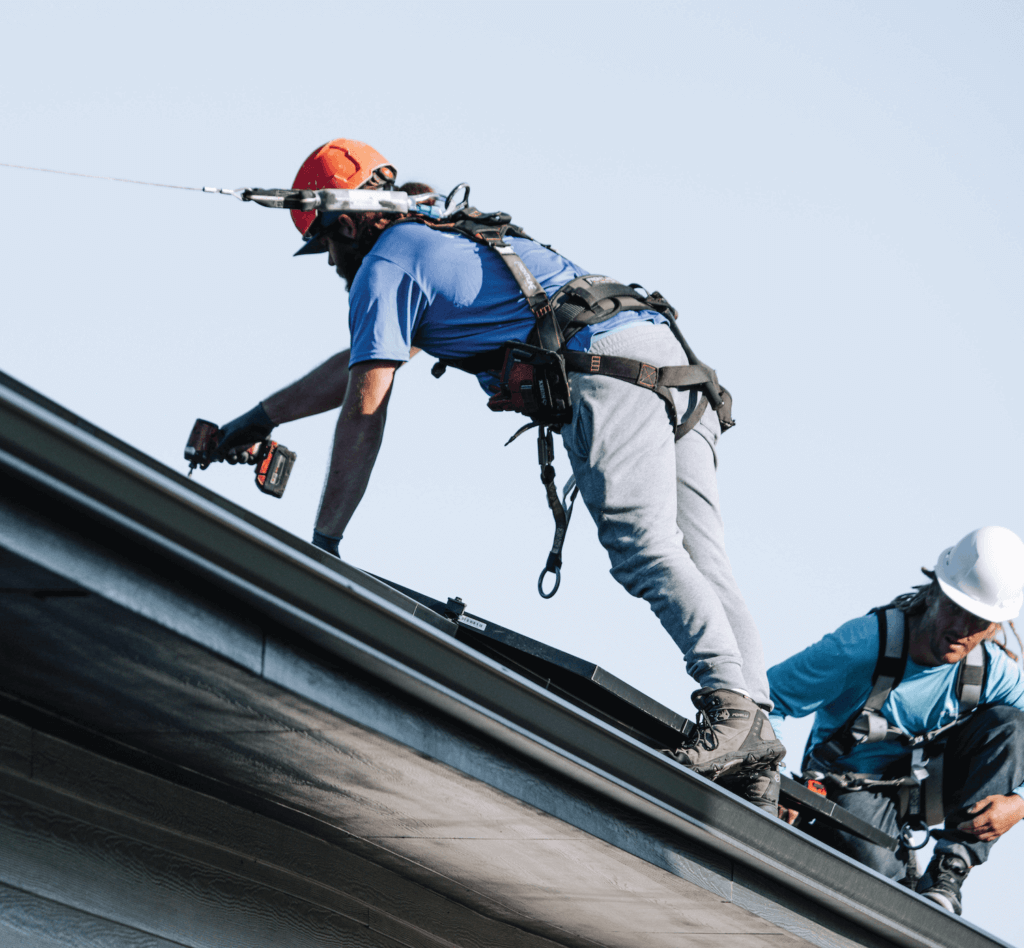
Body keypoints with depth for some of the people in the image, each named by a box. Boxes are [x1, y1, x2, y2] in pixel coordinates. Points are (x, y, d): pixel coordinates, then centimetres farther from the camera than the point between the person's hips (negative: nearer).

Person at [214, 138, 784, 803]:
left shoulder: (385, 266, 7)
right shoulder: (450, 238, 36)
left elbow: (364, 407, 2)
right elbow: (362, 360, 46)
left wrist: (324, 538, 7)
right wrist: (262, 418, 53)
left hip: (607, 367, -9)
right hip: (667, 348, 9)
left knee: (645, 548, -19)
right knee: (700, 555, -1)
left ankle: (730, 703, -36)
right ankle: (753, 735, -11)